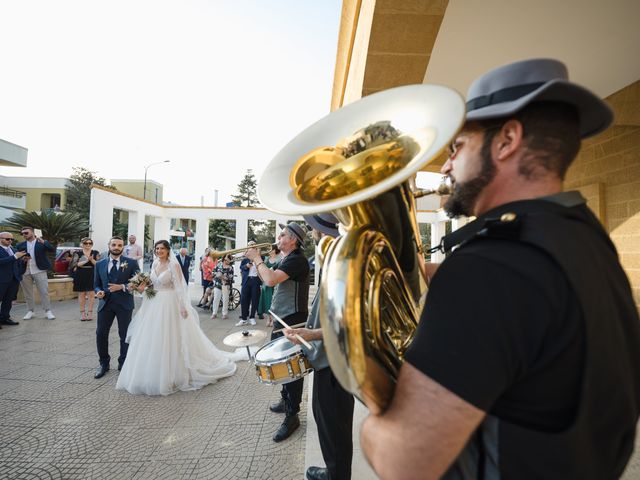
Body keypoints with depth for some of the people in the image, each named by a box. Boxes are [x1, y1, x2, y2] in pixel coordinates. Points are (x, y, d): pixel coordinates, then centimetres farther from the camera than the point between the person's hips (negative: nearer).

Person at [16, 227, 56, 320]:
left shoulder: (42, 242, 1)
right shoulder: (20, 245, 10)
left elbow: (53, 249, -12)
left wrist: (43, 242, -24)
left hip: (39, 271, -4)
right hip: (25, 272, 4)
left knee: (44, 292, -4)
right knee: (28, 293, 9)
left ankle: (48, 311, 0)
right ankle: (30, 311, 18)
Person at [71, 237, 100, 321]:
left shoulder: (95, 253, 4)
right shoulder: (78, 254, 5)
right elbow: (74, 265, -5)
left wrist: (91, 260, -20)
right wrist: (85, 261, -19)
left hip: (92, 276, -1)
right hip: (80, 276, 1)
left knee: (91, 294, -1)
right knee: (81, 294, 5)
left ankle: (90, 312, 8)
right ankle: (82, 313, 14)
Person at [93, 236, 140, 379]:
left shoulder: (131, 263, -3)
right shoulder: (100, 264, 7)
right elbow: (96, 284, 12)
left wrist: (122, 287, -19)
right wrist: (99, 291, -10)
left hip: (124, 304, -2)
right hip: (105, 303, 3)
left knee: (125, 335, 7)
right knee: (101, 334, 3)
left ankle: (123, 364, 23)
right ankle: (104, 363, 22)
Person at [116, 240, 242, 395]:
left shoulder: (173, 264, -11)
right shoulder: (155, 263, 9)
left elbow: (179, 287, -15)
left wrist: (183, 307, -21)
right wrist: (144, 287, -1)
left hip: (169, 304, -7)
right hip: (153, 304, 7)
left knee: (168, 339, -1)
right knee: (151, 340, 13)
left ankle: (169, 376, 15)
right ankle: (151, 374, 30)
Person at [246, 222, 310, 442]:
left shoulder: (296, 260, -20)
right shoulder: (286, 259, 12)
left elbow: (271, 280, -31)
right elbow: (267, 278, 16)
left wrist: (257, 259, -17)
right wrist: (257, 260, 4)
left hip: (292, 322, -11)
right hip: (282, 320, 11)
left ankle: (292, 416, 13)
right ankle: (286, 401, 41)